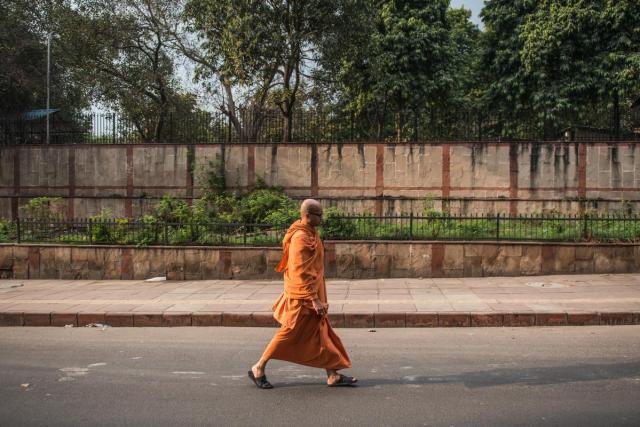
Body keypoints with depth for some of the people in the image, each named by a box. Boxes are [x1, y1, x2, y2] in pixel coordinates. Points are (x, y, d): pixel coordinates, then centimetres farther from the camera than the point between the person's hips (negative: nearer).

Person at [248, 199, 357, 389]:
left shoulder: (309, 233, 9)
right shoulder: (300, 238, -21)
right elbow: (300, 273, -24)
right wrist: (314, 299, -24)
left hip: (311, 295, 10)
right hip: (303, 297, -10)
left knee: (321, 334, 10)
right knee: (289, 334, 0)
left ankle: (333, 375, 16)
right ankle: (258, 369, 13)